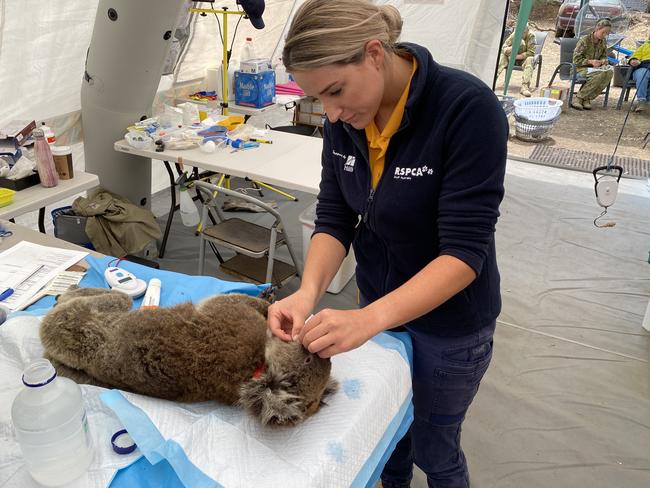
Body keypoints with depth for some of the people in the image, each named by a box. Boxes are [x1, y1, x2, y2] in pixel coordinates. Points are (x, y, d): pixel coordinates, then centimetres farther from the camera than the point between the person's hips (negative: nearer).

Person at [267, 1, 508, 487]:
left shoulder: (468, 108, -28)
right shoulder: (345, 119, -10)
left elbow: (465, 250, -29)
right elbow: (334, 217, -7)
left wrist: (368, 319, -41)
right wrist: (309, 292, -25)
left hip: (448, 321, -4)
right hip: (378, 306, 5)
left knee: (433, 449, 17)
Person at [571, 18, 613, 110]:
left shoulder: (603, 42, 8)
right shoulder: (584, 40, -10)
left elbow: (604, 56, 20)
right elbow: (576, 59, -13)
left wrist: (603, 61, -5)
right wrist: (590, 61, -26)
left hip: (595, 68, 6)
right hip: (580, 68, -6)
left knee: (609, 72, -27)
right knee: (600, 75, -35)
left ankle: (587, 98, -22)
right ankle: (578, 98, -25)